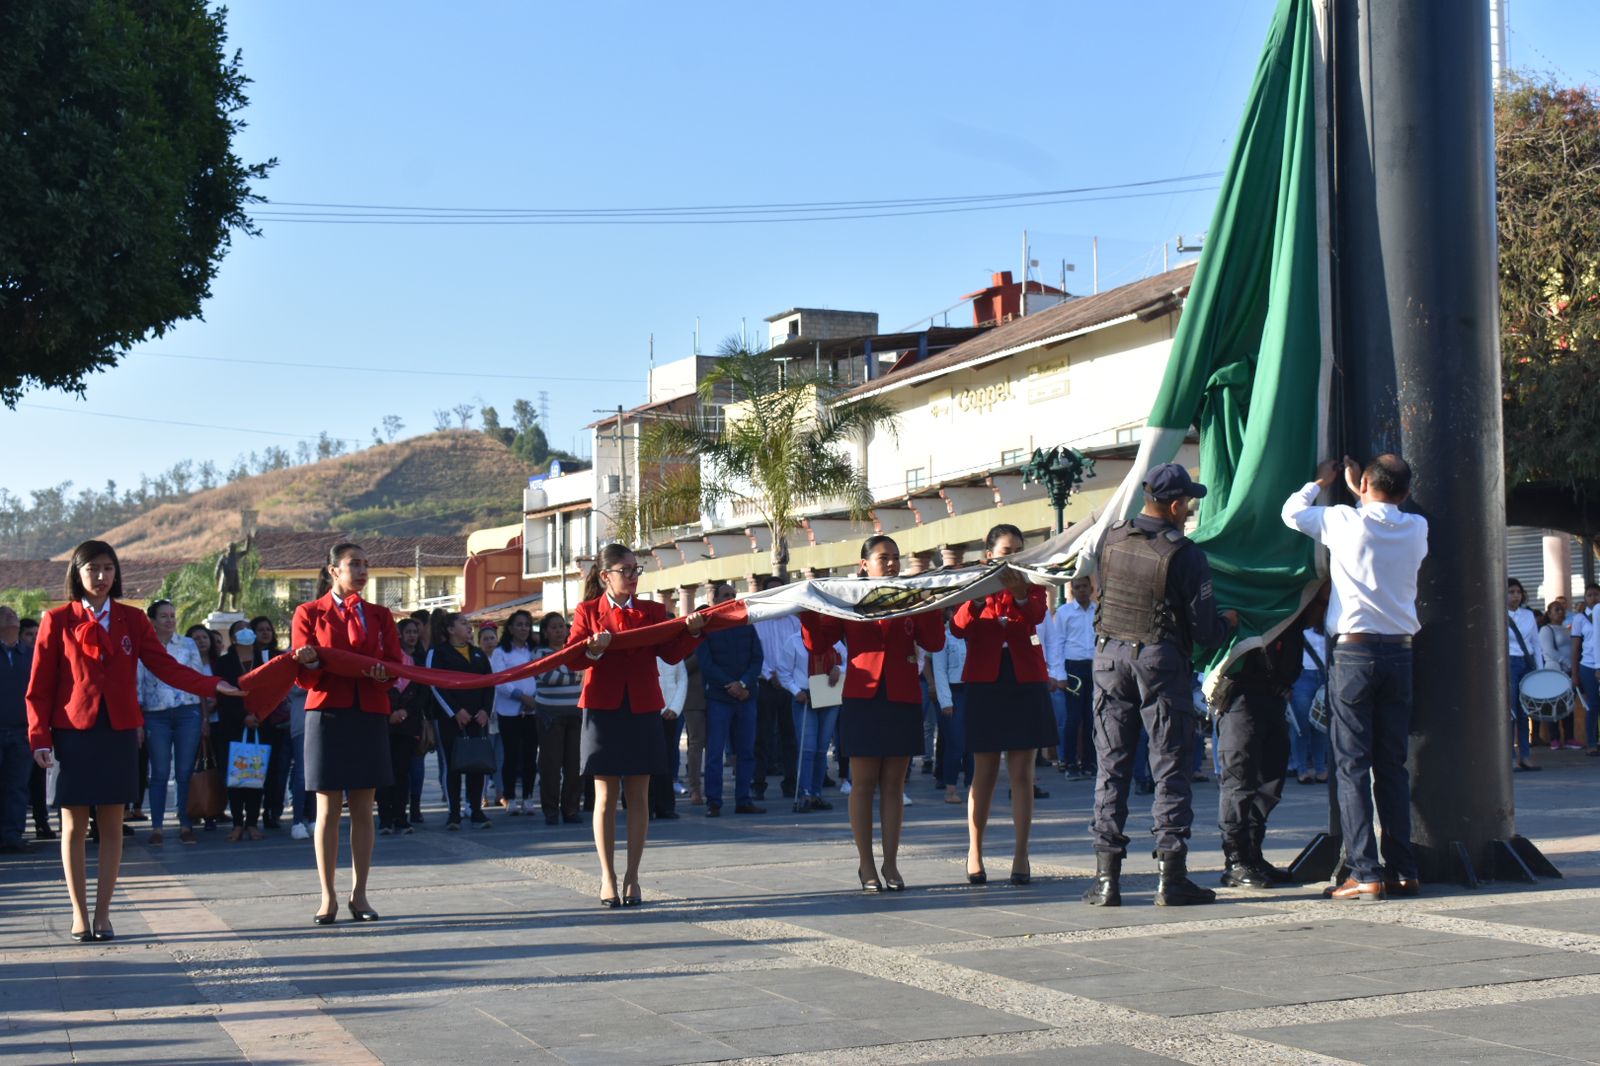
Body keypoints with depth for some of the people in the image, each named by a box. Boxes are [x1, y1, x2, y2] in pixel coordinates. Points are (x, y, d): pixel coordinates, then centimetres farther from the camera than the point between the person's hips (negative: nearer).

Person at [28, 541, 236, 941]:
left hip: (119, 735, 2)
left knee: (112, 825, 3)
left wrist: (212, 686, -17)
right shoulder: (58, 621, 0)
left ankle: (102, 913, 10)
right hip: (73, 734, -2)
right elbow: (39, 686, 0)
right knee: (74, 826, 2)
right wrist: (40, 739, -8)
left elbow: (165, 666, -3)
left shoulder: (133, 620, 6)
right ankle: (80, 914, 11)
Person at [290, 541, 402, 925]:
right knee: (328, 810, -1)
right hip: (327, 715, -3)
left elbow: (396, 664, 5)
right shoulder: (309, 614, 4)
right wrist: (309, 663, -24)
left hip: (370, 717, 3)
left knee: (363, 809, 3)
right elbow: (303, 677, -1)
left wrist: (383, 672, -18)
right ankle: (328, 897, 4)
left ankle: (359, 894, 9)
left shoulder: (380, 615, 13)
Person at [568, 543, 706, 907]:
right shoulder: (588, 611, 5)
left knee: (638, 796, 3)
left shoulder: (653, 611, 10)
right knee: (606, 797, 1)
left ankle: (632, 877, 9)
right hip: (603, 710, -2)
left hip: (642, 711, 2)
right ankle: (608, 878, 8)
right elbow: (572, 656, -5)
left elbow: (671, 653, -1)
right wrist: (593, 649, -24)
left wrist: (692, 631, -18)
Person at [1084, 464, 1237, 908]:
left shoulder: (1111, 539, 2)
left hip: (1109, 654, 4)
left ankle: (1106, 876, 5)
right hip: (1162, 660, -4)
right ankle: (1171, 878, 2)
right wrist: (1230, 619, 11)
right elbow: (1206, 631, -12)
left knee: (1112, 766, 8)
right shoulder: (1185, 555, -12)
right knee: (1171, 768, 3)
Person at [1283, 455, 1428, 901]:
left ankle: (1366, 873, -9)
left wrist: (1320, 483, 29)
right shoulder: (1416, 529, 4)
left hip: (1354, 651, -4)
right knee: (1393, 764, 11)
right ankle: (1403, 870, 12)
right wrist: (1361, 495, 35)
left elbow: (1292, 512, 12)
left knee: (1352, 764, -3)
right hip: (1400, 651, 4)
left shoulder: (1345, 521, -6)